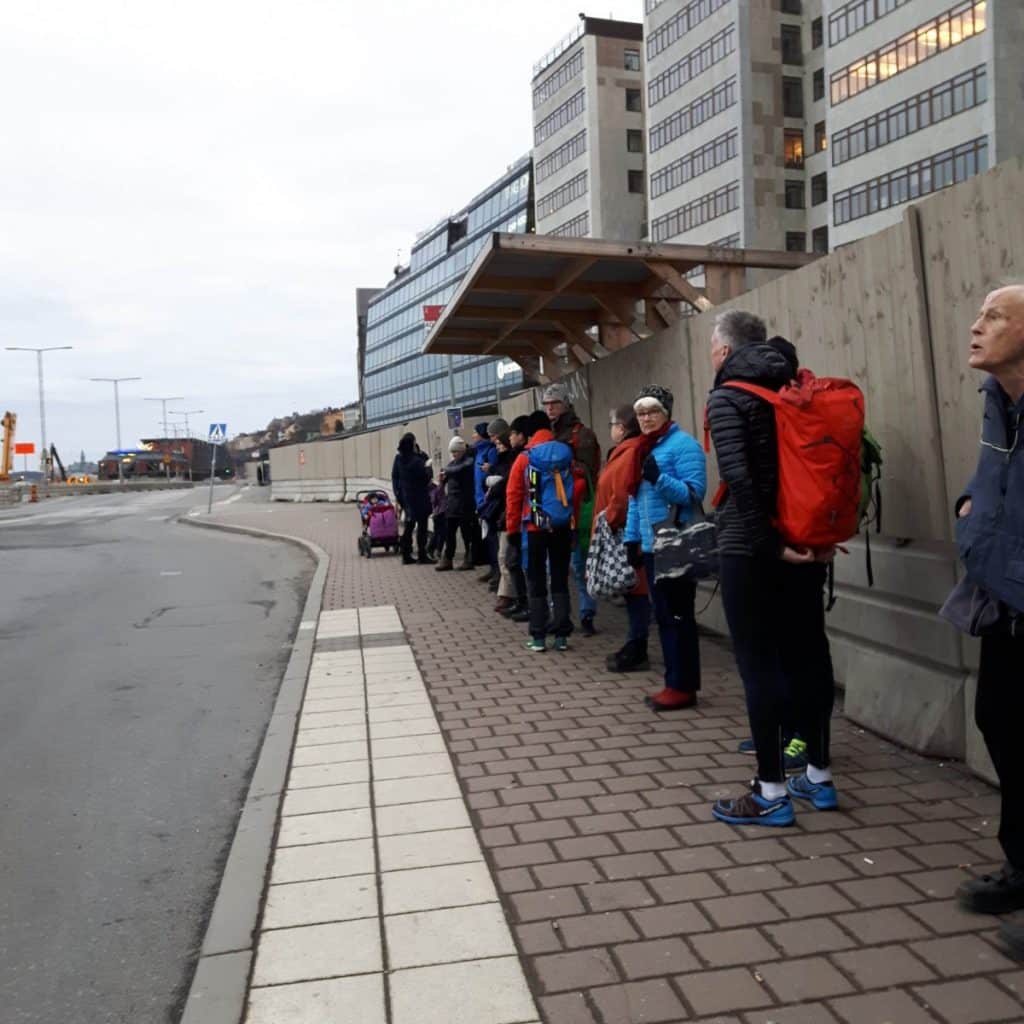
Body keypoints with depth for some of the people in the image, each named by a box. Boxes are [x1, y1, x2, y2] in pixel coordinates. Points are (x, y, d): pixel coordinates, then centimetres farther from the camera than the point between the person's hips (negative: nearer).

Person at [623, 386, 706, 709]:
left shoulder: (683, 444, -8)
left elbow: (695, 492, -17)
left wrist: (659, 478, -28)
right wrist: (631, 537, 16)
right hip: (651, 546, 8)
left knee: (678, 616, -2)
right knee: (663, 616, 12)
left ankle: (683, 686, 6)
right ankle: (674, 682, 20)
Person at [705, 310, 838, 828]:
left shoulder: (727, 399, -9)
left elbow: (739, 477, -22)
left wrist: (771, 544, -18)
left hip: (750, 550, -7)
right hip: (807, 546, 7)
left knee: (759, 665, 0)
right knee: (808, 655, 14)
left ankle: (772, 793, 7)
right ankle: (818, 776, 25)